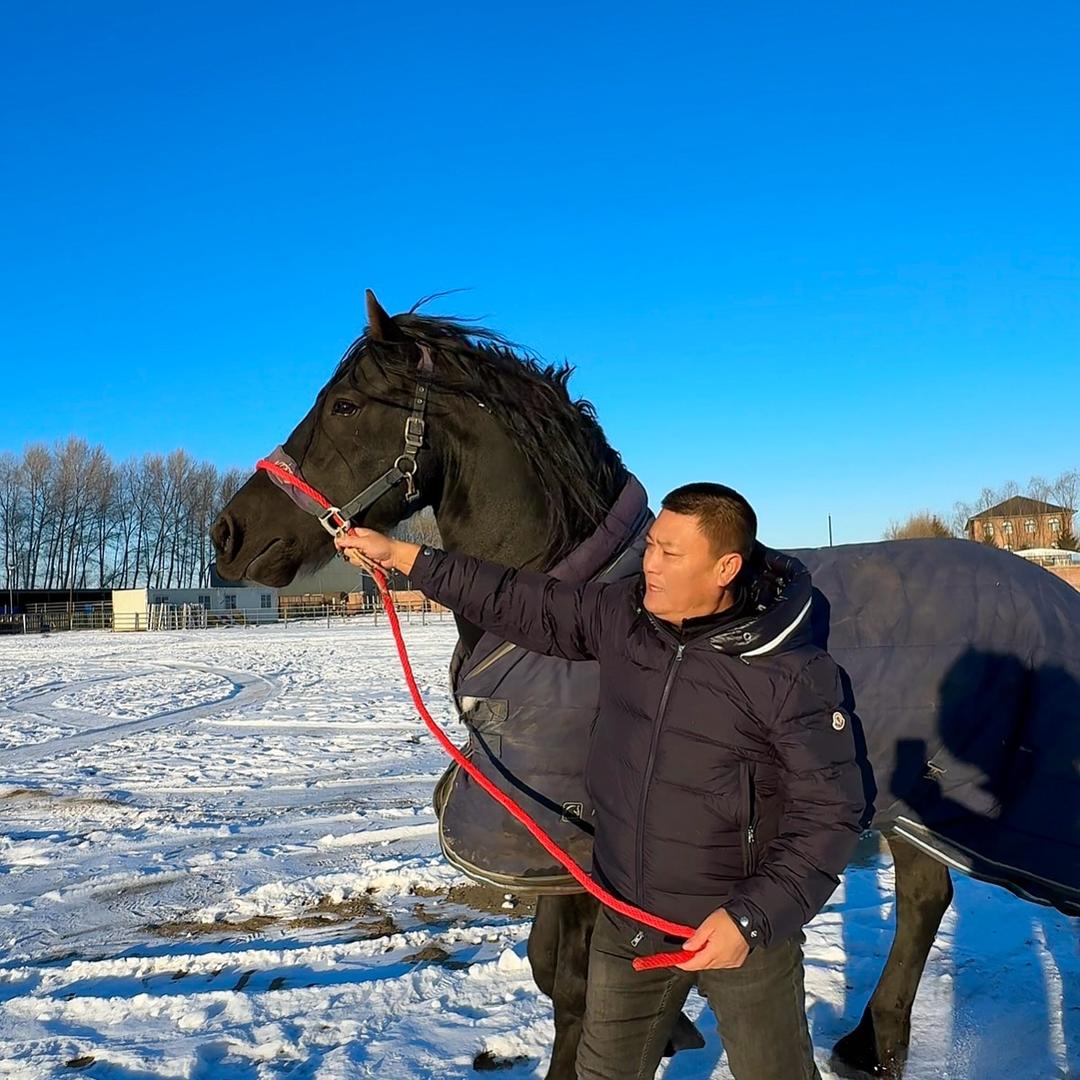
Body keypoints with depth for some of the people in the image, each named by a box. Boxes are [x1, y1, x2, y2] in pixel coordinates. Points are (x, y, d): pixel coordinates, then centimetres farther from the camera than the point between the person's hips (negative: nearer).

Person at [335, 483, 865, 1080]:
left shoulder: (793, 673, -22)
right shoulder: (622, 616, -7)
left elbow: (828, 812, -19)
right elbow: (524, 603, 1)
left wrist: (753, 918, -26)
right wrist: (399, 555, 2)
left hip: (741, 927, -5)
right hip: (626, 919, 5)